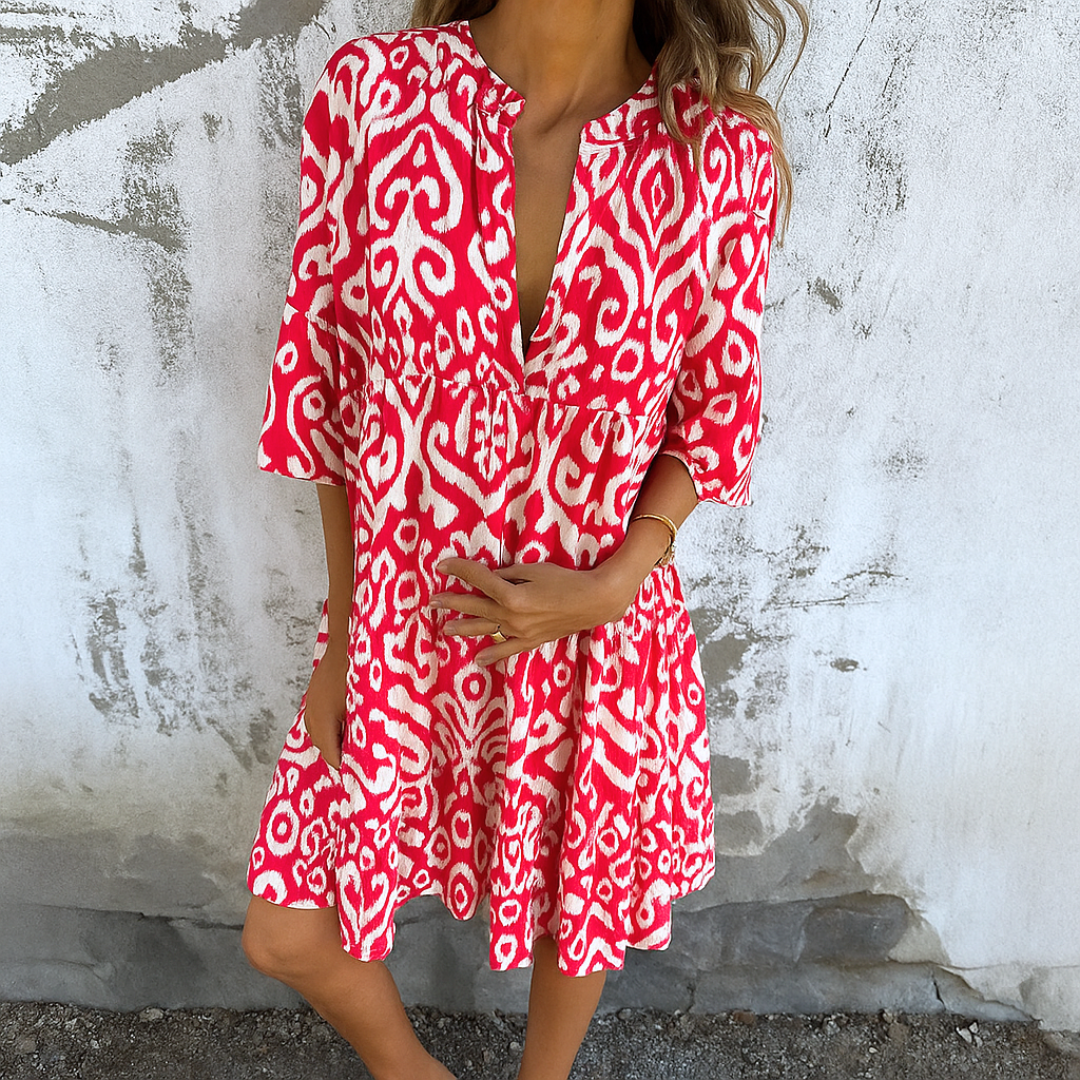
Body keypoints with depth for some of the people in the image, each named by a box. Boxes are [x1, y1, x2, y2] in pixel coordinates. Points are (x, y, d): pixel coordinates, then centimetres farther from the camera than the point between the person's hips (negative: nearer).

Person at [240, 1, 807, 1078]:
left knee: (579, 911, 22)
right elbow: (326, 375, -3)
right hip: (401, 625, 2)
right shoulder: (370, 90, -10)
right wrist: (345, 626, -1)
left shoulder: (722, 153, -11)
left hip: (601, 632, 0)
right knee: (286, 937, 15)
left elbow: (717, 411, 0)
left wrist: (607, 586, -14)